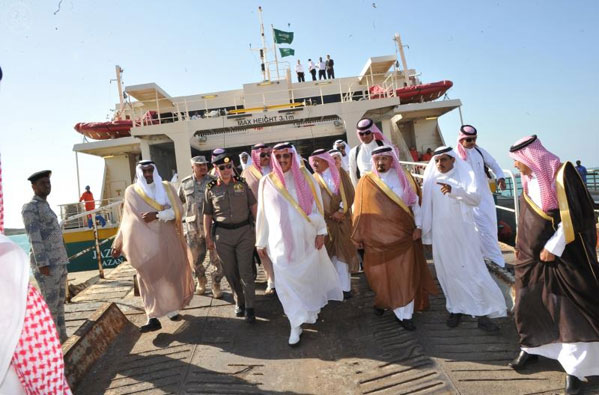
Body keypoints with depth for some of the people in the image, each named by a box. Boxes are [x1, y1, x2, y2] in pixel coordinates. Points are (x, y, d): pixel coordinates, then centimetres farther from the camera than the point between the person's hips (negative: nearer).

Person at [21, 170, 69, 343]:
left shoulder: (45, 207, 19)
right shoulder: (29, 207, -9)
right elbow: (34, 237, -17)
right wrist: (43, 264, -22)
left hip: (58, 262, 9)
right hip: (46, 263, -9)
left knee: (59, 302, 13)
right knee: (50, 304, -5)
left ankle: (62, 339, 21)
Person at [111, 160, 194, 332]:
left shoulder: (166, 187, 5)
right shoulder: (132, 191, 5)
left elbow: (177, 210, -5)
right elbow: (127, 220, 8)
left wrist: (156, 215, -17)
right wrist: (119, 243, 7)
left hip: (166, 239, 1)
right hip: (144, 241, -1)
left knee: (171, 275, 6)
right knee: (149, 278, -2)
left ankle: (172, 309, 24)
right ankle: (153, 318, 0)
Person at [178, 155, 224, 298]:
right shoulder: (185, 183, 5)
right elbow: (178, 202, 18)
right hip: (193, 227, 2)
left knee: (216, 258, 0)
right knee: (196, 259, 14)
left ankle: (216, 285, 21)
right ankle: (201, 281, 39)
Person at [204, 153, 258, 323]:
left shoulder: (242, 184, 3)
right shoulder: (211, 189, 2)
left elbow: (253, 207, 6)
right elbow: (207, 215, 7)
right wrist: (208, 237, 5)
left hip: (244, 231, -1)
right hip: (223, 234, 1)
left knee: (245, 271, 0)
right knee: (230, 272, 11)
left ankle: (249, 307, 10)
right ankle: (239, 302, 29)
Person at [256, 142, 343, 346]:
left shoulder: (305, 177, -1)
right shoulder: (267, 182, -1)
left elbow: (317, 204, 0)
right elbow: (262, 213, 3)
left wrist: (321, 231, -5)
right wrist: (261, 242, 6)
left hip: (306, 238, 1)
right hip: (281, 241, -1)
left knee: (310, 275, 14)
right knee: (286, 282, 0)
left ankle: (312, 309, 41)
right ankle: (296, 325, 12)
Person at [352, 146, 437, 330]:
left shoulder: (404, 178, 2)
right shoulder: (366, 182, -1)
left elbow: (415, 202, 6)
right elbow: (360, 209, 1)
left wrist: (418, 227, 0)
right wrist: (359, 235, 2)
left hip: (402, 235, 1)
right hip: (377, 236, -1)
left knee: (404, 275, 3)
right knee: (380, 273, 10)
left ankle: (404, 314, 14)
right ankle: (382, 300, 36)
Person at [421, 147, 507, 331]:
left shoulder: (465, 175, -3)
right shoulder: (431, 179, 3)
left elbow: (476, 198, -17)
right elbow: (427, 206, 7)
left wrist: (453, 190, -33)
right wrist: (426, 231, 7)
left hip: (463, 231, -2)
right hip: (441, 233, 2)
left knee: (472, 270, -3)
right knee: (448, 271, 8)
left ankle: (482, 313, 5)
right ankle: (456, 308, 21)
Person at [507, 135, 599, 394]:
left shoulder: (561, 173, -13)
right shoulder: (529, 181, 8)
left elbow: (573, 214, -17)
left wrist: (554, 247, -17)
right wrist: (520, 244, 12)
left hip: (565, 255, -6)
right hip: (531, 255, 7)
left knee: (570, 308, 1)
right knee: (528, 303, 10)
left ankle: (576, 365, 12)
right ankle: (532, 347, 28)